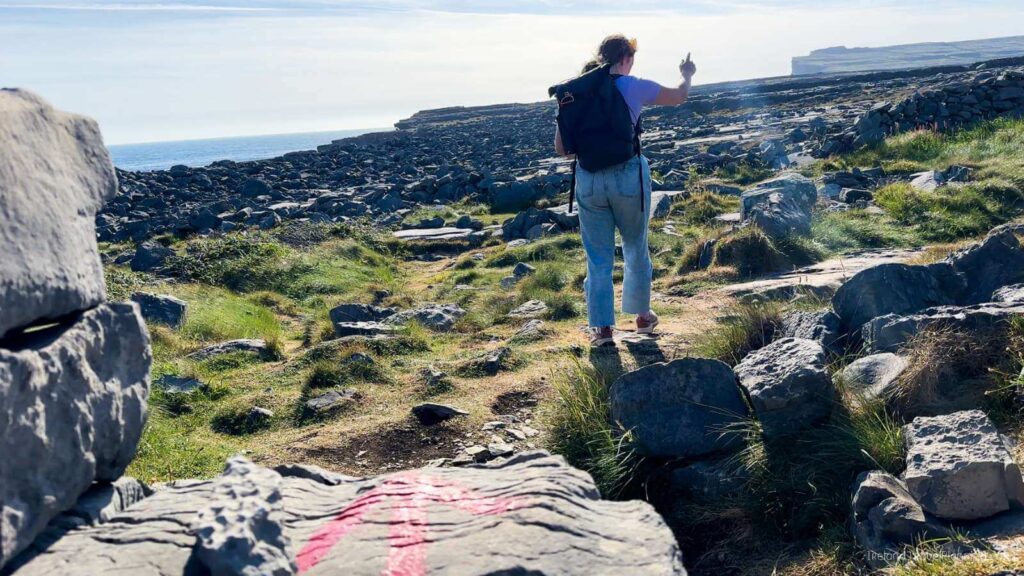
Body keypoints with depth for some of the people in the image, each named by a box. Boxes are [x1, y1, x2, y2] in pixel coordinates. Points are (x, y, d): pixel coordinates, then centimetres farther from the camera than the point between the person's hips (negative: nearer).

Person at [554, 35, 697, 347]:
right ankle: (642, 316, 33)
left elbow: (560, 148, 2)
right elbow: (679, 96, 12)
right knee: (636, 249, 19)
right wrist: (687, 76, 33)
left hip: (589, 180, 2)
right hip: (628, 177, -2)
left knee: (598, 257, 11)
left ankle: (602, 328, 9)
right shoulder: (633, 87, -6)